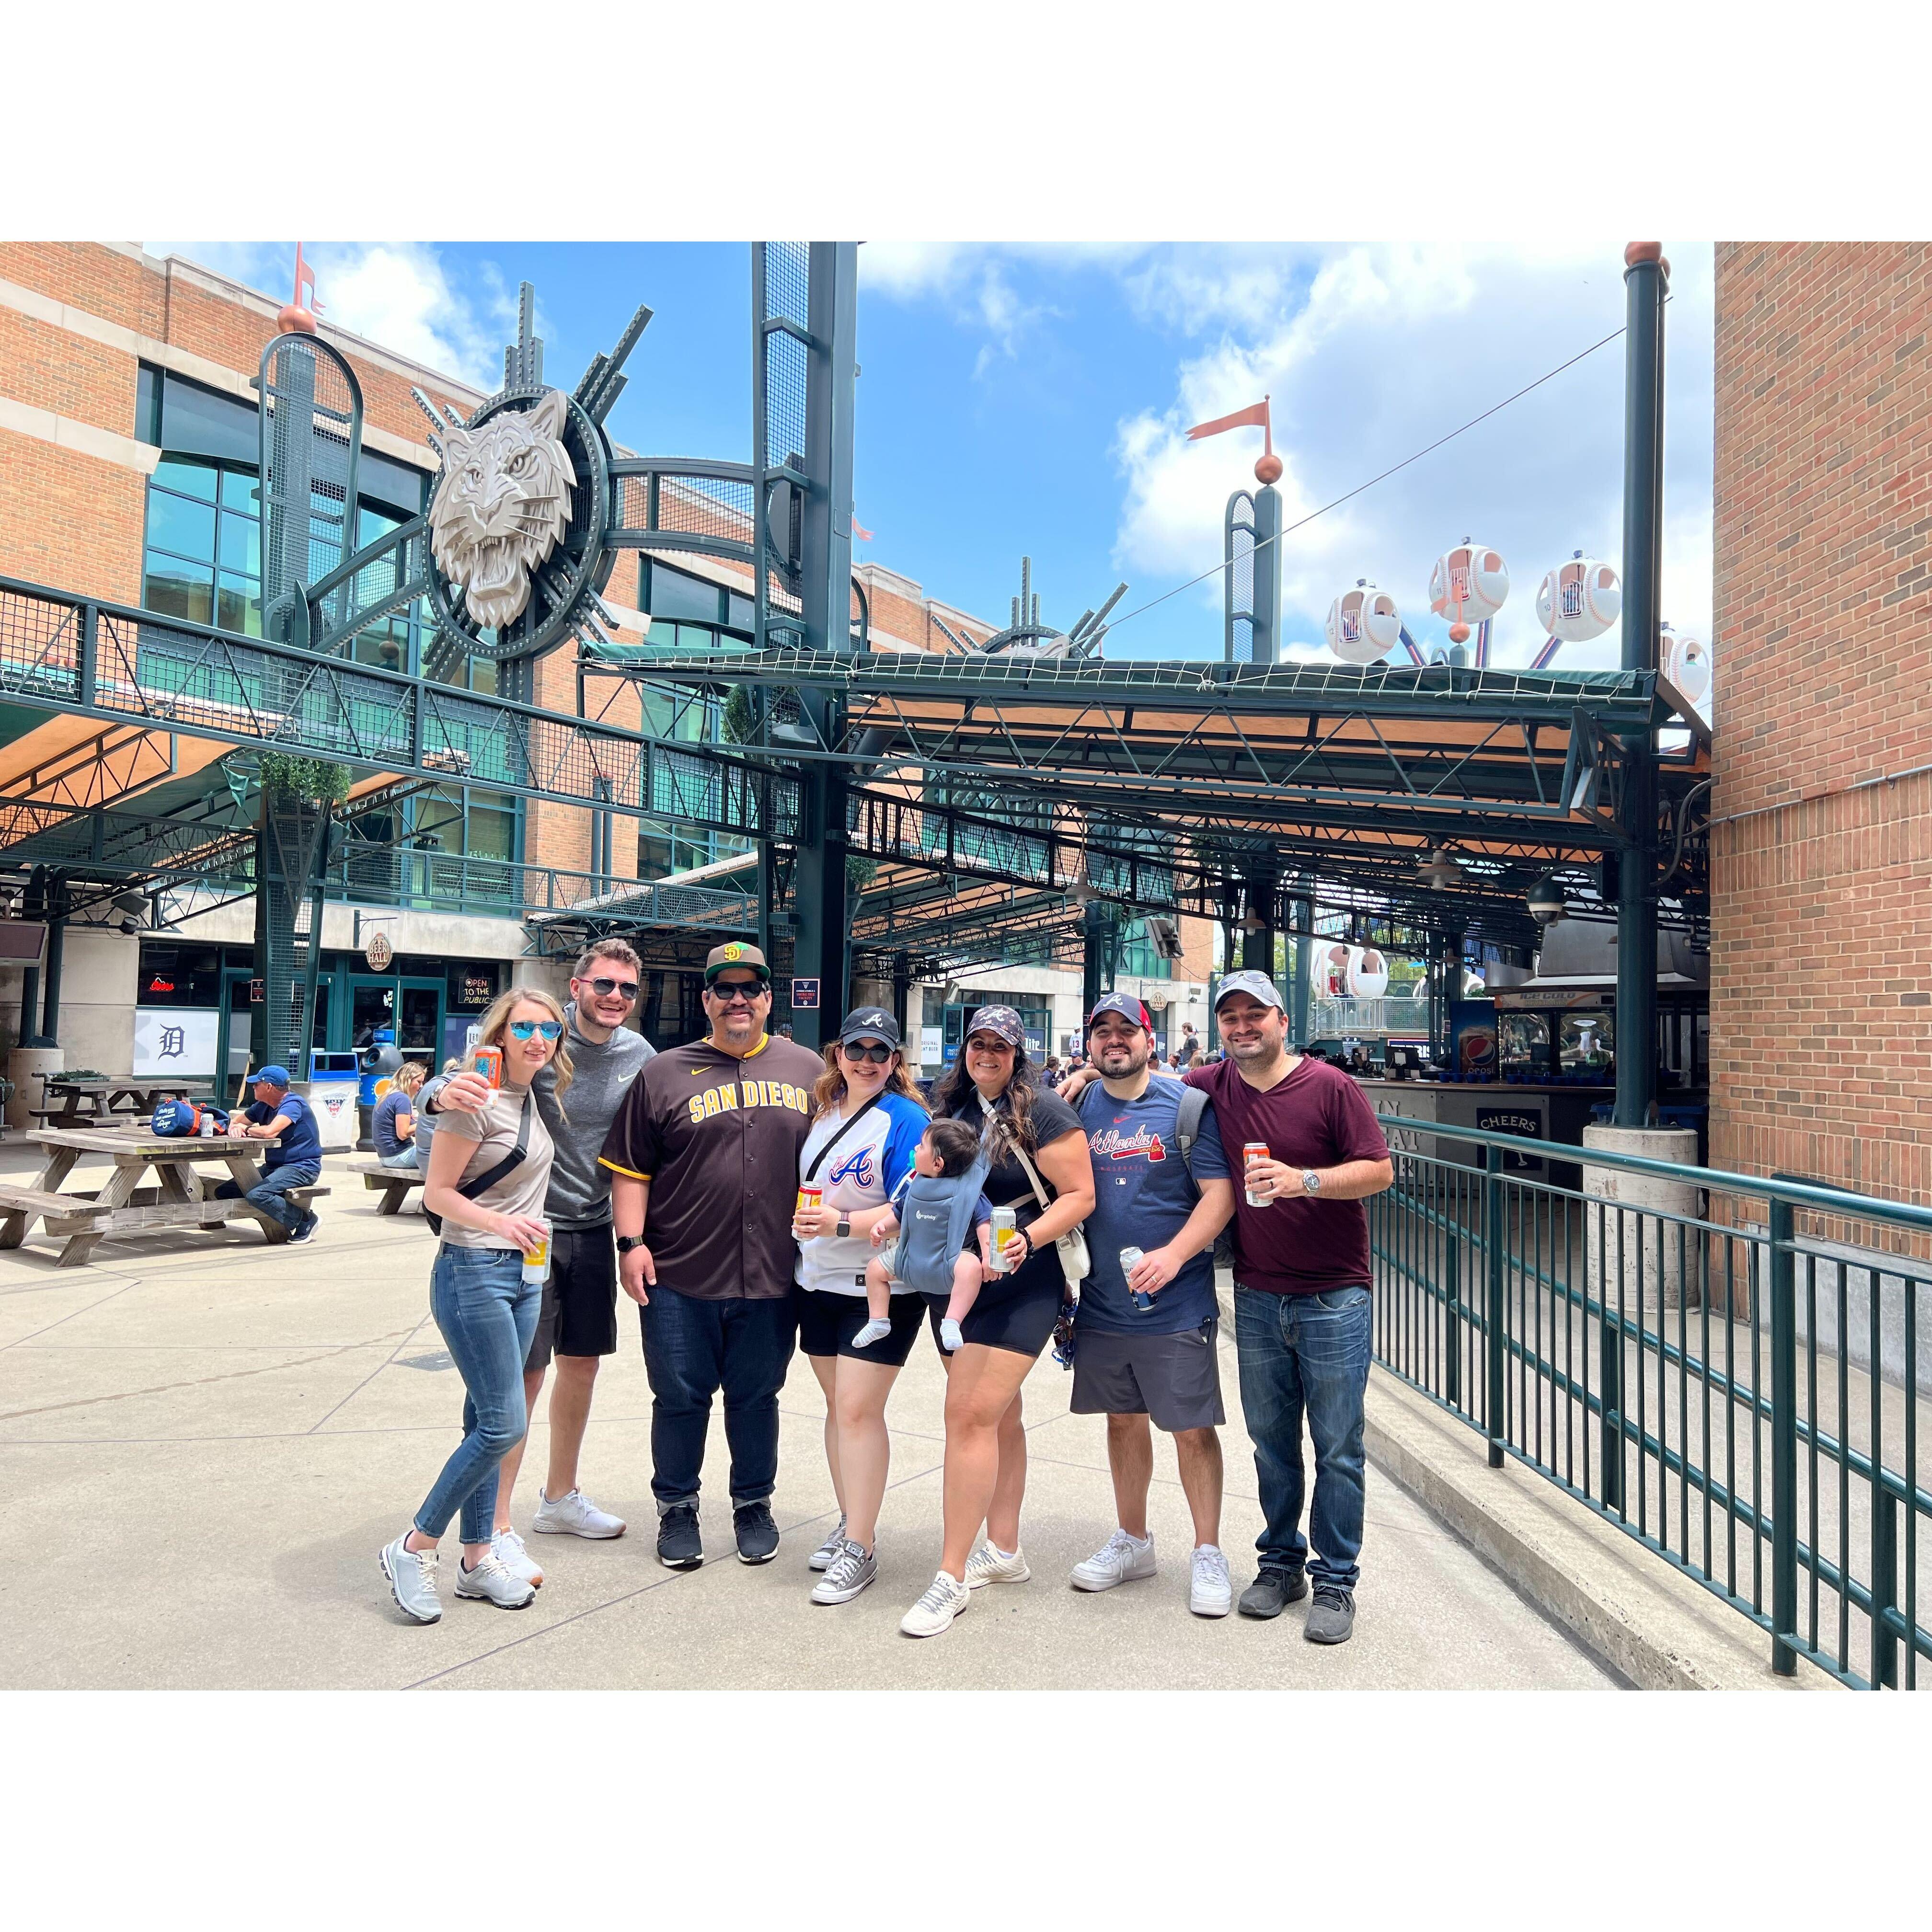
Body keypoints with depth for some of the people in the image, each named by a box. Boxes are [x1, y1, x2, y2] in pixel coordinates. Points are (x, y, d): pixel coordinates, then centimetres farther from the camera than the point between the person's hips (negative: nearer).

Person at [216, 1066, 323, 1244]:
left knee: (256, 1195, -32)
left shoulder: (293, 1104, -18)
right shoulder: (263, 1107, 11)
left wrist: (246, 1129, -10)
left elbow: (269, 1132, -31)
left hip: (301, 1168, -10)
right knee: (223, 1193, 6)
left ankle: (306, 1220, -13)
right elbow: (236, 1121, 20)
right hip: (273, 1167, 10)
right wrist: (234, 1128, -7)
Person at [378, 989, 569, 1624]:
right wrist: (502, 1223, -27)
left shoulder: (534, 1097, 9)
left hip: (524, 1275, 8)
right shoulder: (476, 1101, -14)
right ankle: (413, 1549, 10)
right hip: (473, 1273, -8)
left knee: (487, 1423, 13)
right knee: (503, 1425, -8)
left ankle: (477, 1560, 24)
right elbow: (437, 1192, -14)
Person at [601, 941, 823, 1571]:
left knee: (756, 1398, 14)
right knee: (680, 1399, 10)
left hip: (772, 1278, 1)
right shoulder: (664, 1075, 3)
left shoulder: (808, 1071, 7)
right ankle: (677, 1508, 30)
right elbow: (630, 1170, 2)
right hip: (678, 1278, -1)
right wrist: (631, 1243, -6)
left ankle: (754, 1505, 33)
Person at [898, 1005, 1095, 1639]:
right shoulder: (953, 1110, 10)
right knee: (998, 1416, 16)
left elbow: (1080, 1194, -11)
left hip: (1018, 1282, -7)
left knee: (970, 1415, -11)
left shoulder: (1041, 1111, -10)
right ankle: (1004, 1550, 28)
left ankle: (952, 1576, -2)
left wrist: (1026, 1239, -24)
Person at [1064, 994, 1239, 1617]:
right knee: (1123, 1420, 17)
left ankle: (1208, 1554, 21)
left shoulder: (1187, 1107, -6)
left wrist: (1174, 1253, -23)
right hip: (1101, 1303, 4)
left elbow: (1219, 1194, -9)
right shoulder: (1077, 1109, 6)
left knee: (1193, 1428, 3)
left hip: (1176, 1305, -4)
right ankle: (1132, 1541, 34)